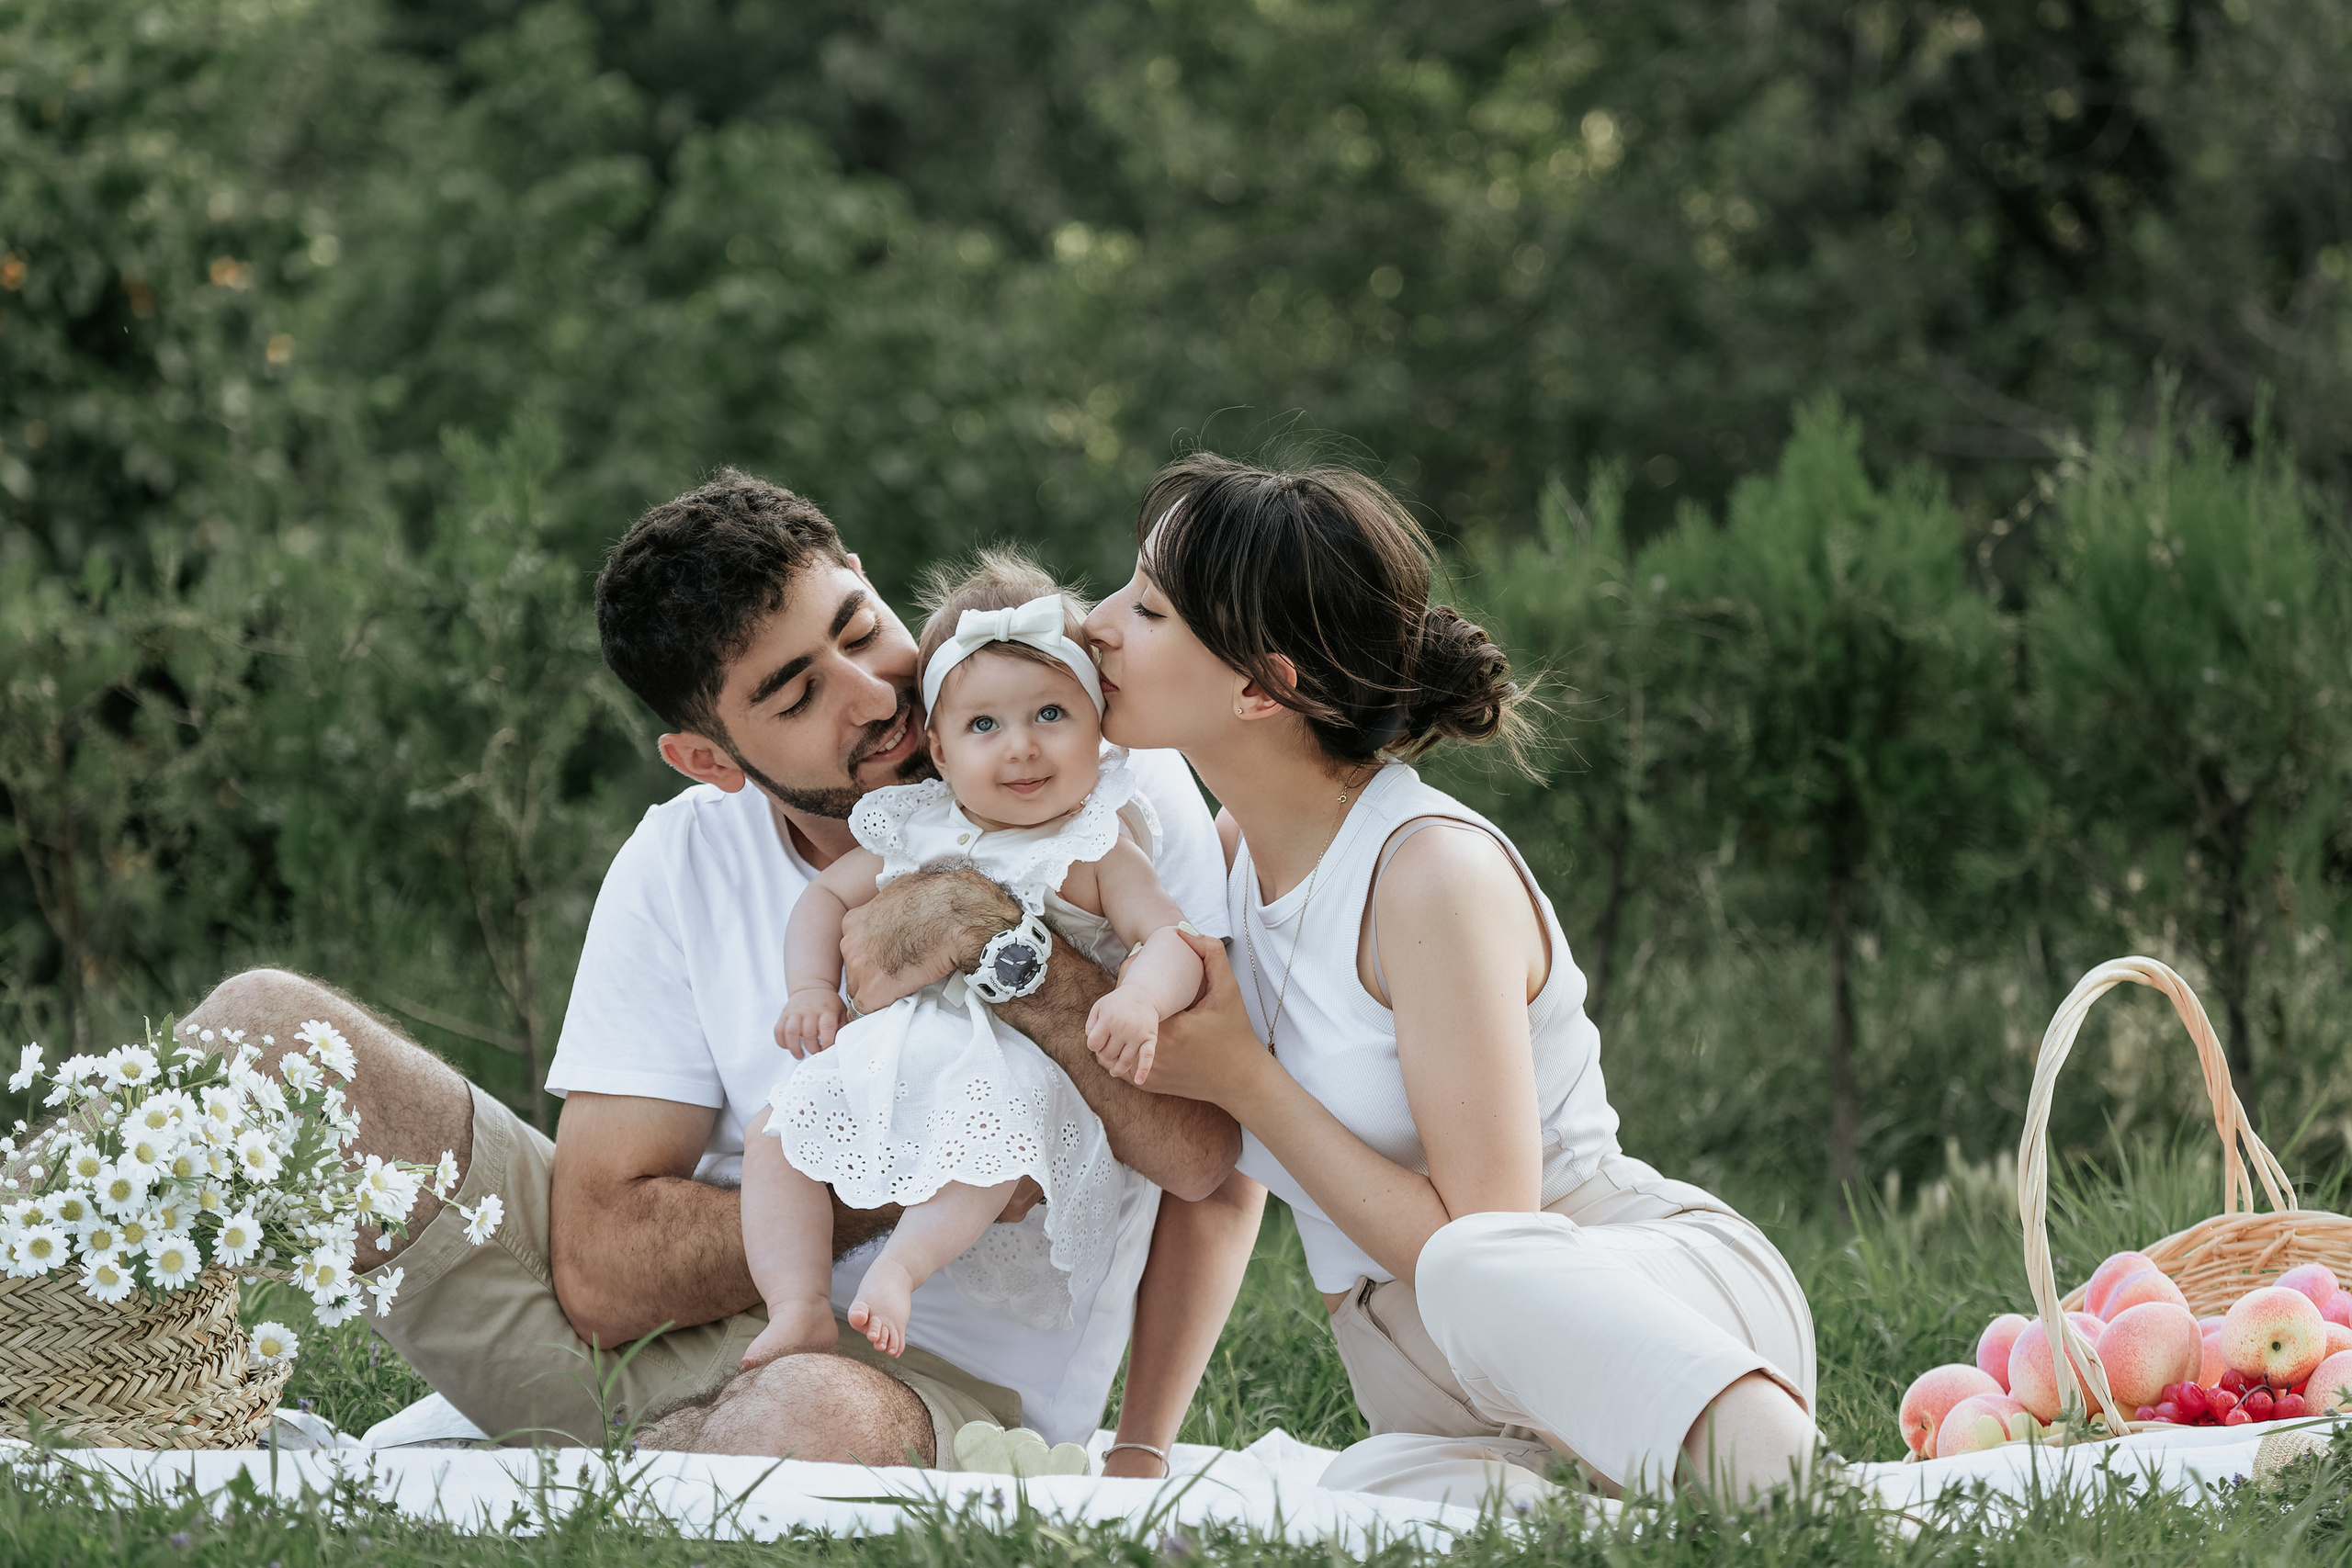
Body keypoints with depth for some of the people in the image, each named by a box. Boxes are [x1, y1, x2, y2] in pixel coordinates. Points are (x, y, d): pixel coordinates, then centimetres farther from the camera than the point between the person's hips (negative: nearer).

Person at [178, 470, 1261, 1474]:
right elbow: (604, 1271, -10)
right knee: (268, 1025, -8)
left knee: (824, 1420, -43)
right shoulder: (684, 866, -1)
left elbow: (1210, 1160, -13)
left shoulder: (1114, 788, -6)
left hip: (943, 1374, -3)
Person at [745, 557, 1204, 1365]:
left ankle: (903, 1261, -42)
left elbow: (1169, 939, -7)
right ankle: (799, 1306, -17)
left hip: (1017, 1064, -5)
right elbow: (827, 895, 23)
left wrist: (1139, 999, -30)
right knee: (776, 1128, -13)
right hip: (891, 1051, 5)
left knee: (987, 1126, -39)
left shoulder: (1097, 851, 1)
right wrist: (811, 988, 4)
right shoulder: (916, 832, 14)